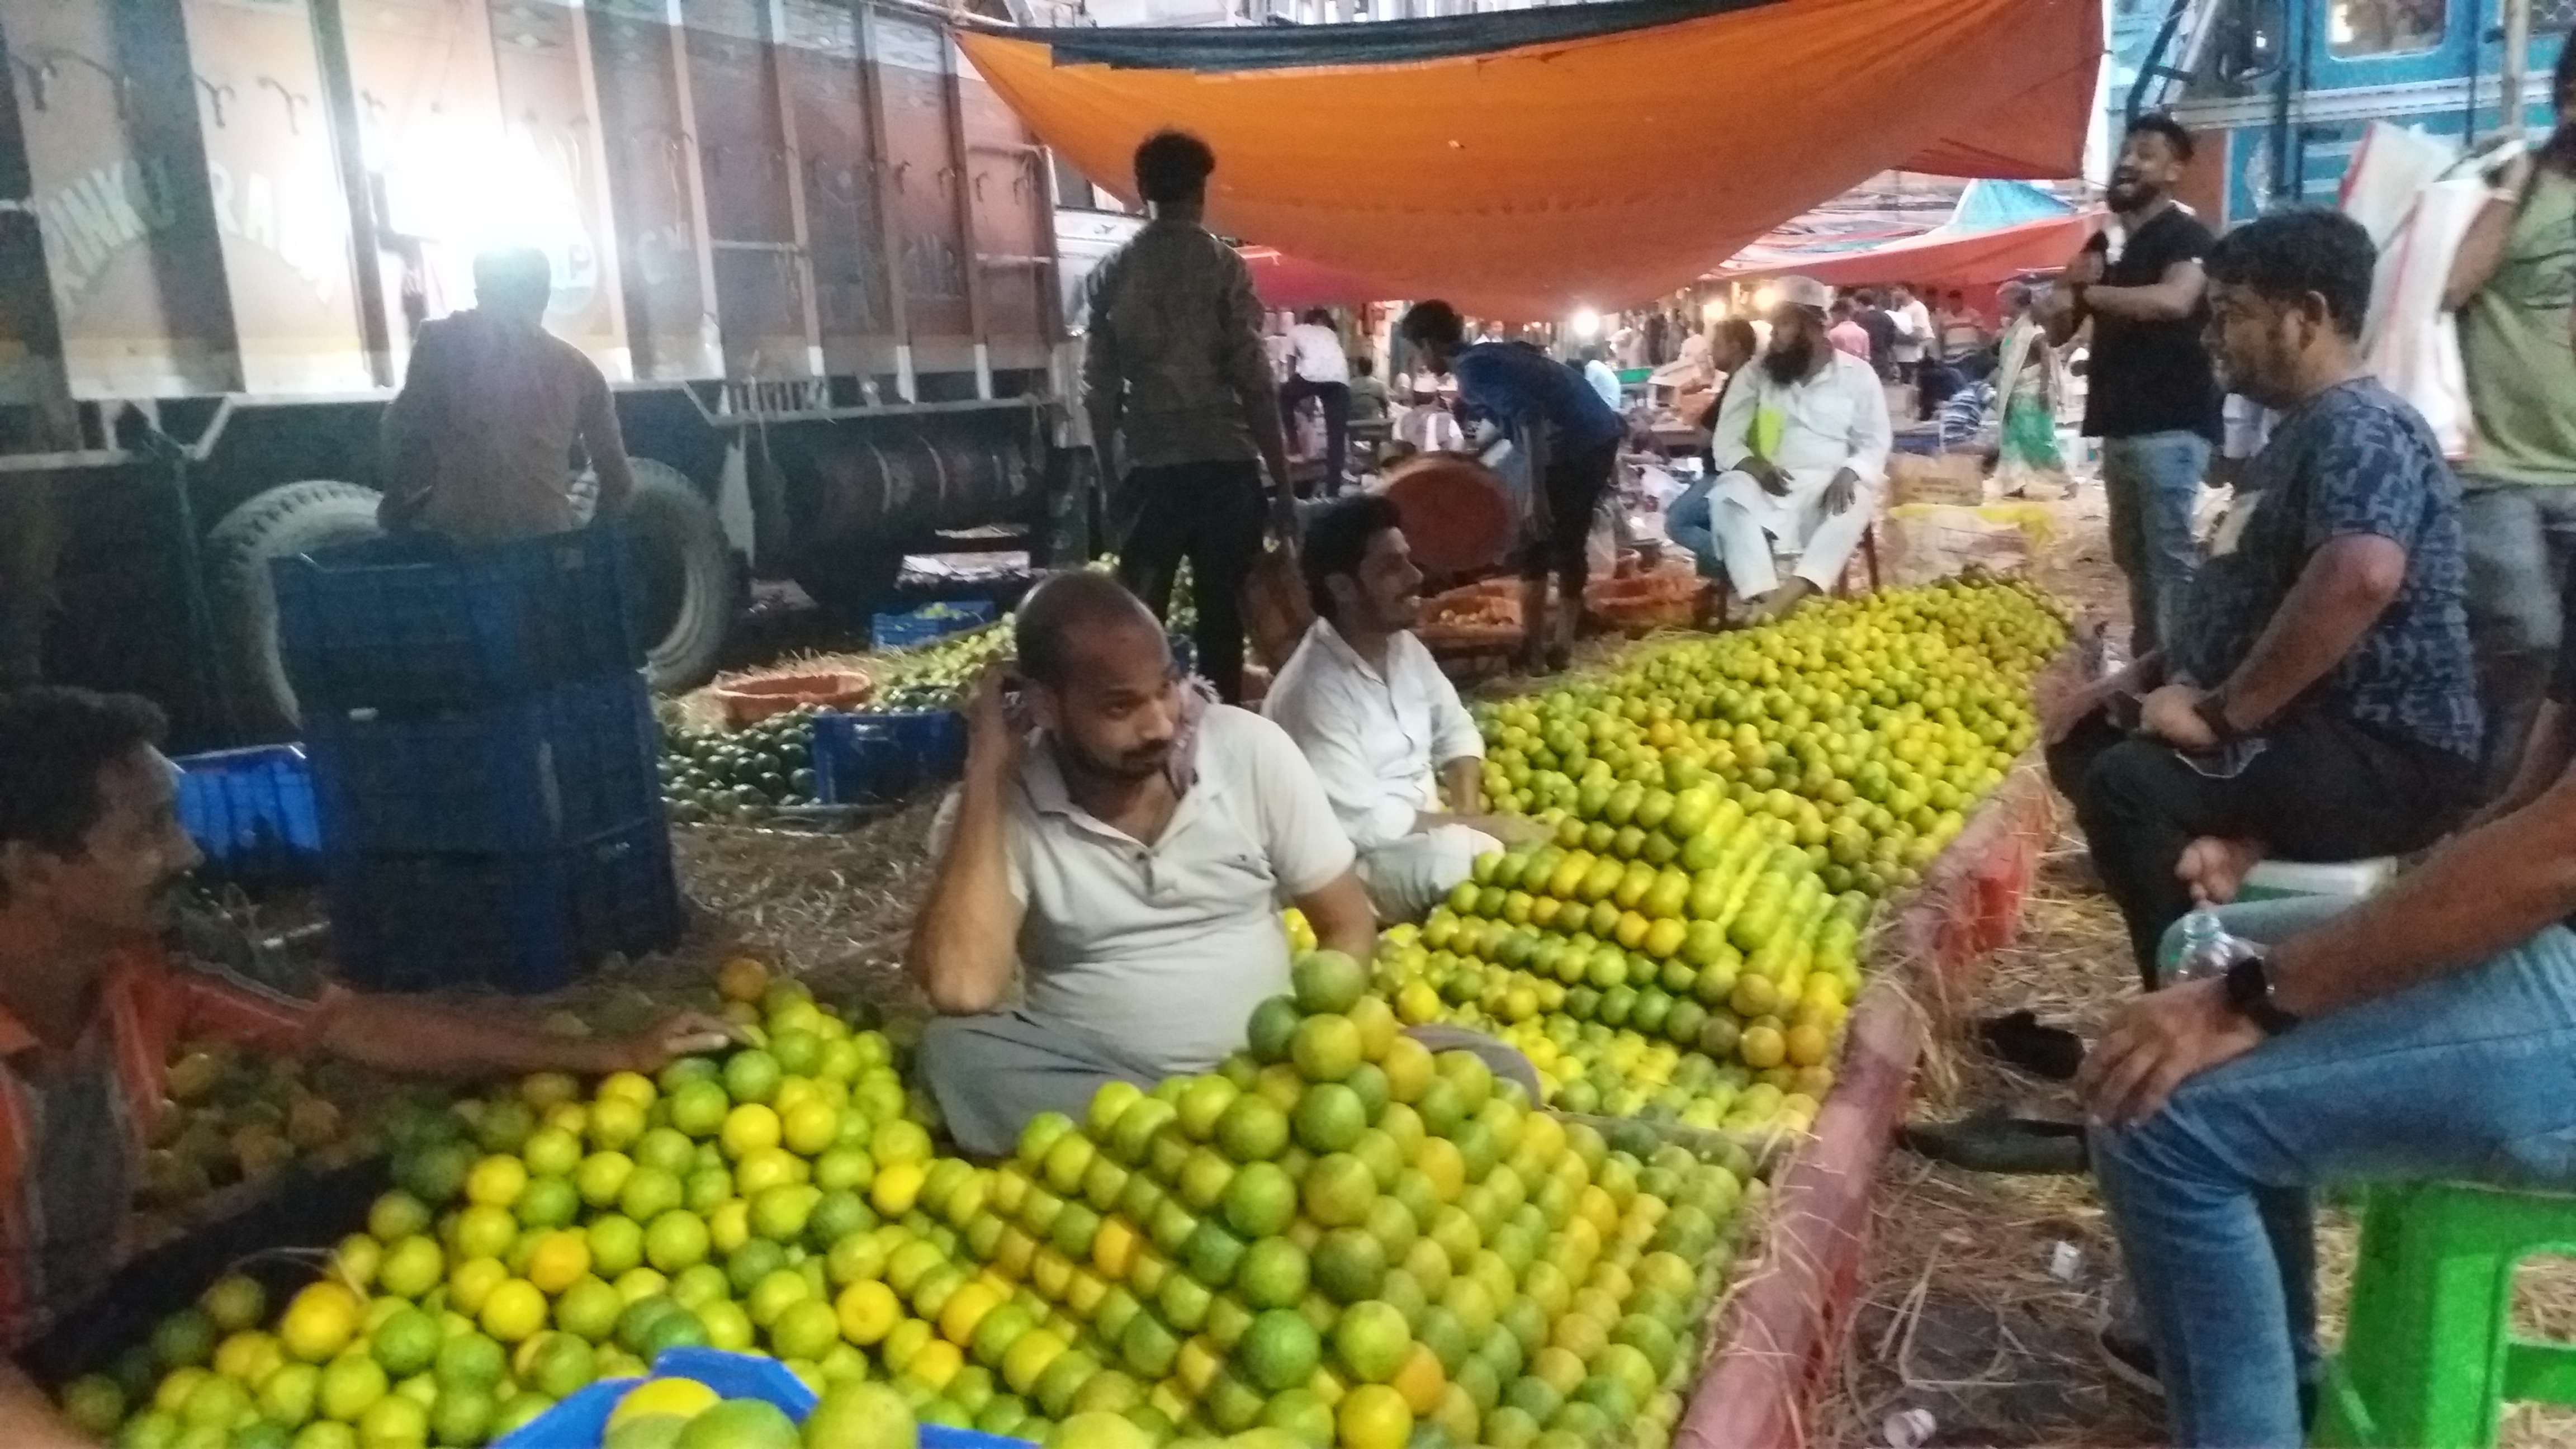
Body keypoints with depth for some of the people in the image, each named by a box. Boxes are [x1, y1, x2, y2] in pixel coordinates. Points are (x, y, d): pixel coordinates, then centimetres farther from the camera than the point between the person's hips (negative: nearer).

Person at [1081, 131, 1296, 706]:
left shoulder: (1111, 273, 7)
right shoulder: (1222, 264, -2)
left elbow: (1098, 388, 6)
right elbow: (1254, 382, -6)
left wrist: (1112, 473, 16)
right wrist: (1282, 483, -2)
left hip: (1147, 468, 3)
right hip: (1223, 464, -3)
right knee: (1222, 616, 3)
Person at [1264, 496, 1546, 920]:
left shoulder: (1404, 646, 2)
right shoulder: (1314, 689, -24)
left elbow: (1455, 730, 12)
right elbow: (1363, 823, -26)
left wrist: (1467, 813, -7)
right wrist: (1479, 825, -18)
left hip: (1425, 831, 8)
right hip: (1360, 858, -8)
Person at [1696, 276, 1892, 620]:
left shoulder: (1857, 374, 8)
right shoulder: (1756, 373, 10)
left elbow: (1876, 442, 5)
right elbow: (1725, 440, 6)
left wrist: (1849, 473, -18)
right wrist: (1752, 465, -17)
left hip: (1829, 488, -1)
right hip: (1771, 489, 1)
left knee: (1857, 501, -35)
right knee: (1728, 492, -32)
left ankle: (1790, 595, -49)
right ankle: (1765, 599, -47)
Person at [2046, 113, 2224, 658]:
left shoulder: (2185, 235, -7)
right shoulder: (2103, 242, 17)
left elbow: (2173, 300, -28)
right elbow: (2058, 331, 19)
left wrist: (2088, 292, -14)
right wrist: (2070, 285, -4)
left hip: (2171, 423, -9)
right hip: (2120, 421, 9)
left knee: (2170, 553, -11)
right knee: (2133, 553, 13)